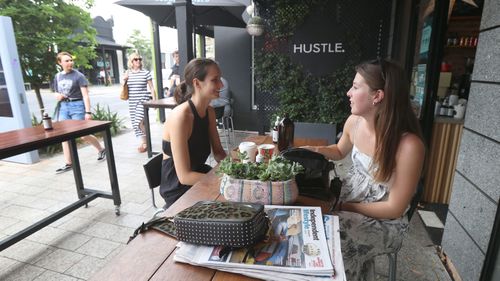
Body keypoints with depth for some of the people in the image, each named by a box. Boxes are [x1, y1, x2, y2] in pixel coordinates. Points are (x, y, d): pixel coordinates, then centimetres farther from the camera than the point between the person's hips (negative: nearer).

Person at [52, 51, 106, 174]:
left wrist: (88, 112, -17)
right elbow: (56, 93, 22)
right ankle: (68, 163, 12)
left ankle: (101, 150, 22)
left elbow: (85, 95, -11)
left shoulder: (78, 75, -6)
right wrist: (57, 96, -3)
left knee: (83, 135, -3)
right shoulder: (58, 77, 11)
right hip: (63, 107, 6)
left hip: (77, 106, -6)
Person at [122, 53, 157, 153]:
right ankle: (142, 142, 23)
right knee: (135, 123, 8)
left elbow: (151, 88, -1)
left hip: (143, 100, -5)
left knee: (139, 122, -18)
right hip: (132, 101, 5)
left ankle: (145, 142, 3)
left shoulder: (146, 73, -4)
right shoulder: (128, 73, 7)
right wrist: (124, 80, -2)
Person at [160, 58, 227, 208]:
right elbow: (184, 176, -26)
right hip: (179, 191, -7)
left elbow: (218, 152, 5)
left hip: (198, 175, 7)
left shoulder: (209, 111, 0)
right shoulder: (180, 117, -25)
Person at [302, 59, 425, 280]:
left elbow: (395, 208, -20)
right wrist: (313, 151, -3)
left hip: (384, 221, -5)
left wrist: (346, 207, -15)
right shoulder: (354, 122, -10)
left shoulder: (409, 145, -28)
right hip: (348, 196, 5)